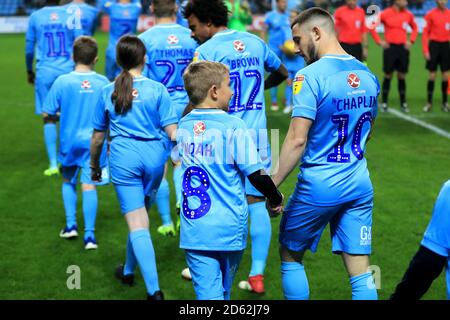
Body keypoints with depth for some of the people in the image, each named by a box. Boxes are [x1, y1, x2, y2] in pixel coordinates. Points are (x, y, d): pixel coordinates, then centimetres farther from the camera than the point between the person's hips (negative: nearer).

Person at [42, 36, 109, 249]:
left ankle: (71, 224, 20)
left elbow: (47, 114, -6)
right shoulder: (103, 82, -5)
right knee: (89, 185, 2)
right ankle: (89, 235, 2)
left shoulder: (62, 82, -9)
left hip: (70, 142, 0)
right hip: (95, 142, 0)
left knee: (68, 181, 22)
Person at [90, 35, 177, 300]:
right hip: (154, 155, 1)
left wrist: (95, 166, 25)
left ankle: (154, 290, -13)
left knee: (138, 224, -4)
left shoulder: (108, 92, 5)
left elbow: (98, 137, 11)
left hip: (123, 156, -1)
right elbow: (172, 131, -5)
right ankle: (129, 270, 42)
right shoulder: (157, 89, 1)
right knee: (140, 214, 22)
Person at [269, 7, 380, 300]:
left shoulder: (310, 76, -15)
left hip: (319, 186, -6)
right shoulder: (368, 76, 7)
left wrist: (272, 186, -15)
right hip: (360, 185, 6)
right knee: (361, 272, 7)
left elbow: (297, 140, -20)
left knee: (291, 257, 16)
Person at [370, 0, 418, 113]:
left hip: (403, 48, 3)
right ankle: (384, 103, 12)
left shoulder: (408, 14, 4)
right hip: (390, 48, -3)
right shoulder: (386, 14, -6)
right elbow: (372, 26, 0)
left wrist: (411, 41, 7)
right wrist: (379, 41, -4)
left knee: (402, 76, 7)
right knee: (388, 75, 2)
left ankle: (403, 103, 14)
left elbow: (415, 28, 20)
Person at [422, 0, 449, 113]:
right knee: (432, 75, 1)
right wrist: (425, 50, -8)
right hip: (434, 45, -2)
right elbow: (425, 33, -2)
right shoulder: (431, 14, -3)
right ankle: (429, 102, 9)